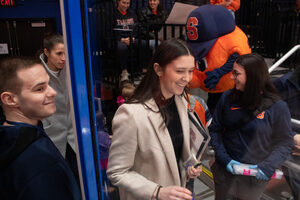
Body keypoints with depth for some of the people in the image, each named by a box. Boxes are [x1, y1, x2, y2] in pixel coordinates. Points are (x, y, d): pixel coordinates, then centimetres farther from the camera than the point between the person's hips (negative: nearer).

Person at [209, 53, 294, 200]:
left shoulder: (277, 107, -14)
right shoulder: (227, 98, -9)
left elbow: (285, 143, -7)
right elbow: (215, 130, -3)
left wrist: (268, 166, -19)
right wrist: (224, 158, -12)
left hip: (255, 177, -1)